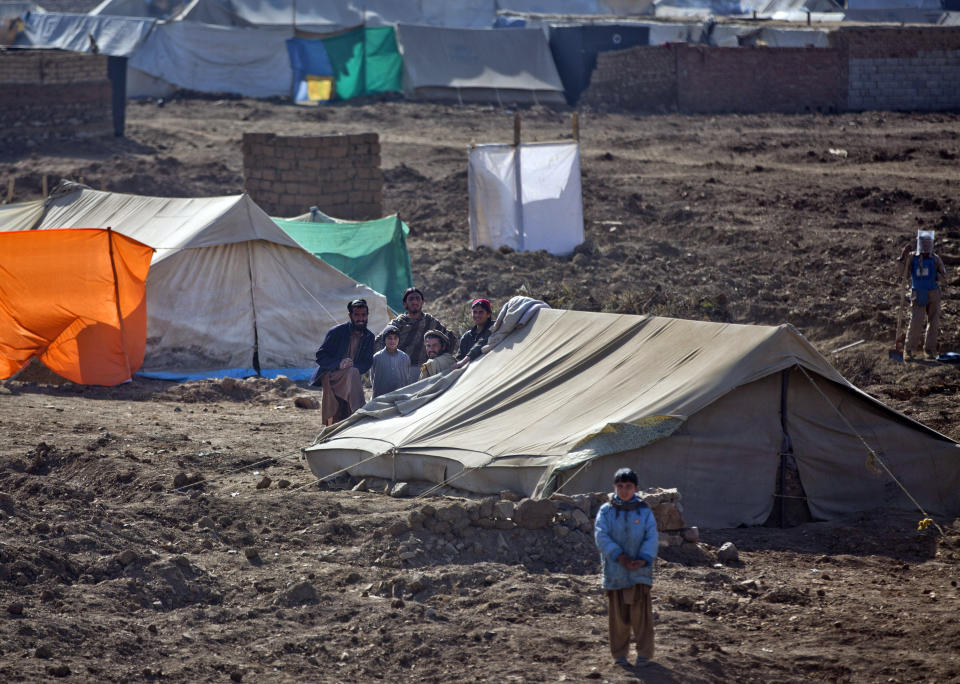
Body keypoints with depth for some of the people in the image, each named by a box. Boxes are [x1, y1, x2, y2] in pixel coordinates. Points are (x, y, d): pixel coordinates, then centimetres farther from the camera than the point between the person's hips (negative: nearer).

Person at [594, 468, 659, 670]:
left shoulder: (644, 511, 5)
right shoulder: (606, 511, 3)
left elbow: (652, 538, -1)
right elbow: (601, 537, -7)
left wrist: (643, 559, -17)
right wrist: (620, 557, -18)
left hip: (640, 570, 0)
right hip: (615, 570, 0)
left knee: (641, 613, -4)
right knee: (618, 614, 5)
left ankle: (644, 653, 3)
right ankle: (619, 654, 14)